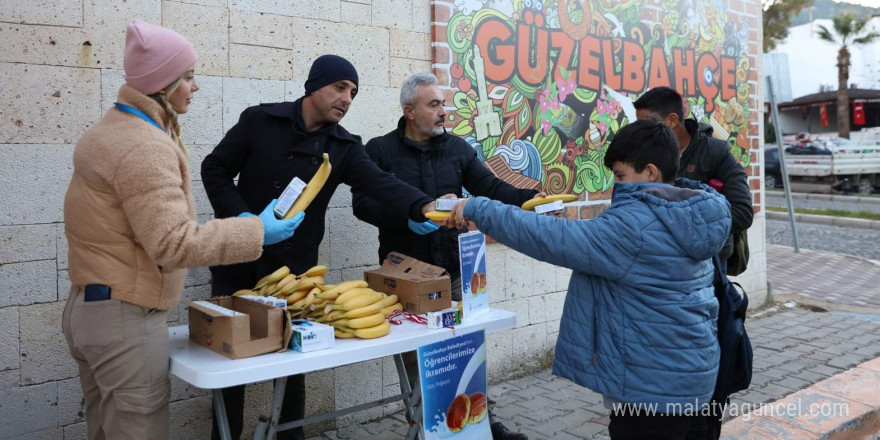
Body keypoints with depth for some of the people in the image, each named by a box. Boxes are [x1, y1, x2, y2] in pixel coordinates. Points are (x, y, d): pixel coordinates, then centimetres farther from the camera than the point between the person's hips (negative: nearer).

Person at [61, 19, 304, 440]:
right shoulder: (143, 147, -20)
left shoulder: (113, 129, 13)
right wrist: (257, 231, -20)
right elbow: (172, 243, -25)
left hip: (89, 307, 10)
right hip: (124, 318, -10)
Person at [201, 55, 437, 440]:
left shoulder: (345, 147, -1)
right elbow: (215, 168, -1)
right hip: (237, 261, -1)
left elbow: (382, 185, -17)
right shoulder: (260, 120, -5)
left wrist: (425, 206, -36)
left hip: (295, 267, 1)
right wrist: (240, 216, -16)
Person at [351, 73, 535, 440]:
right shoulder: (379, 151, -2)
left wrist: (532, 199, -16)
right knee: (414, 357, 9)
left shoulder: (458, 148, 8)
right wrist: (406, 218, -23)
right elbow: (362, 202, -10)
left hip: (453, 271, 3)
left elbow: (490, 188, 1)